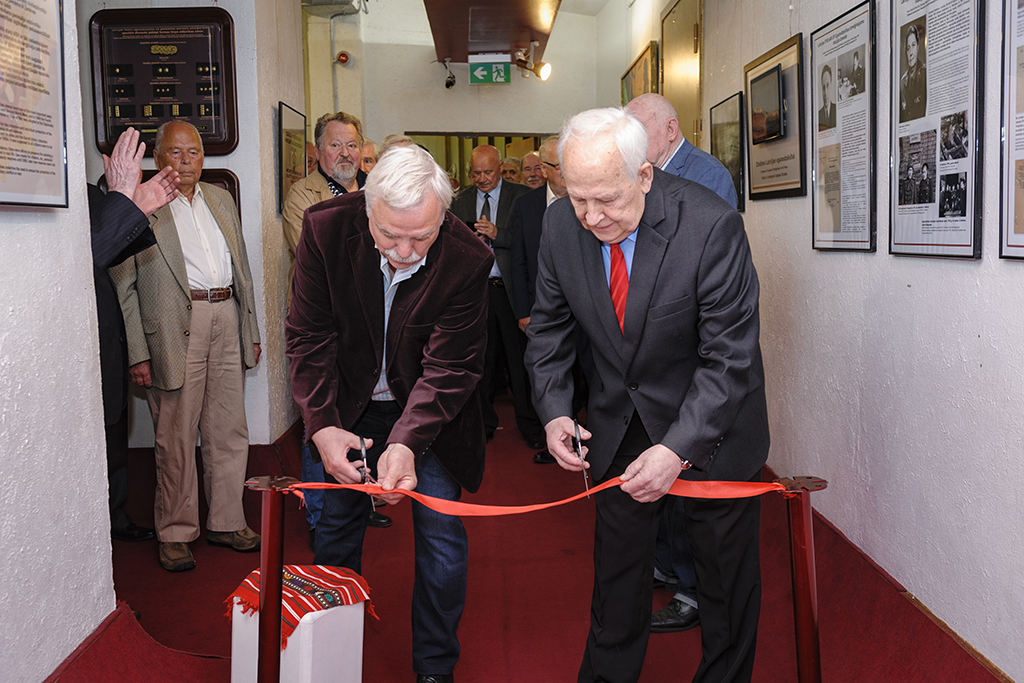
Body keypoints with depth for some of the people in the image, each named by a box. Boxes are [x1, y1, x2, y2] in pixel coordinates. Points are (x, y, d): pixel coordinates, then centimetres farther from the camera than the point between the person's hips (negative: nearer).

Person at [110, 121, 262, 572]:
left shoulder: (221, 200, 16)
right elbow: (124, 286, -5)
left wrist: (251, 331, 15)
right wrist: (138, 353, -11)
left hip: (227, 320, 5)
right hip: (175, 328, -5)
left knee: (229, 432, 10)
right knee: (176, 438, 1)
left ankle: (227, 522, 23)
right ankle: (175, 533, 15)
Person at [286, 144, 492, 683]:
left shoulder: (467, 259, -28)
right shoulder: (326, 228, -24)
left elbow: (448, 367, -24)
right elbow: (309, 335, -15)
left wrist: (407, 441, -37)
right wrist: (322, 424, -24)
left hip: (430, 413, -2)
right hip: (351, 403, 2)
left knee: (441, 538, 0)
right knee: (336, 525, 16)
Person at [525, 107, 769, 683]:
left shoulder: (711, 225, -28)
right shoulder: (563, 225, -13)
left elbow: (730, 358, -25)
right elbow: (549, 326, 2)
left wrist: (677, 450, -31)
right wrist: (554, 410, -11)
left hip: (711, 424, -4)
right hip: (619, 421, 4)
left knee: (725, 568, 12)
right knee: (617, 560, 17)